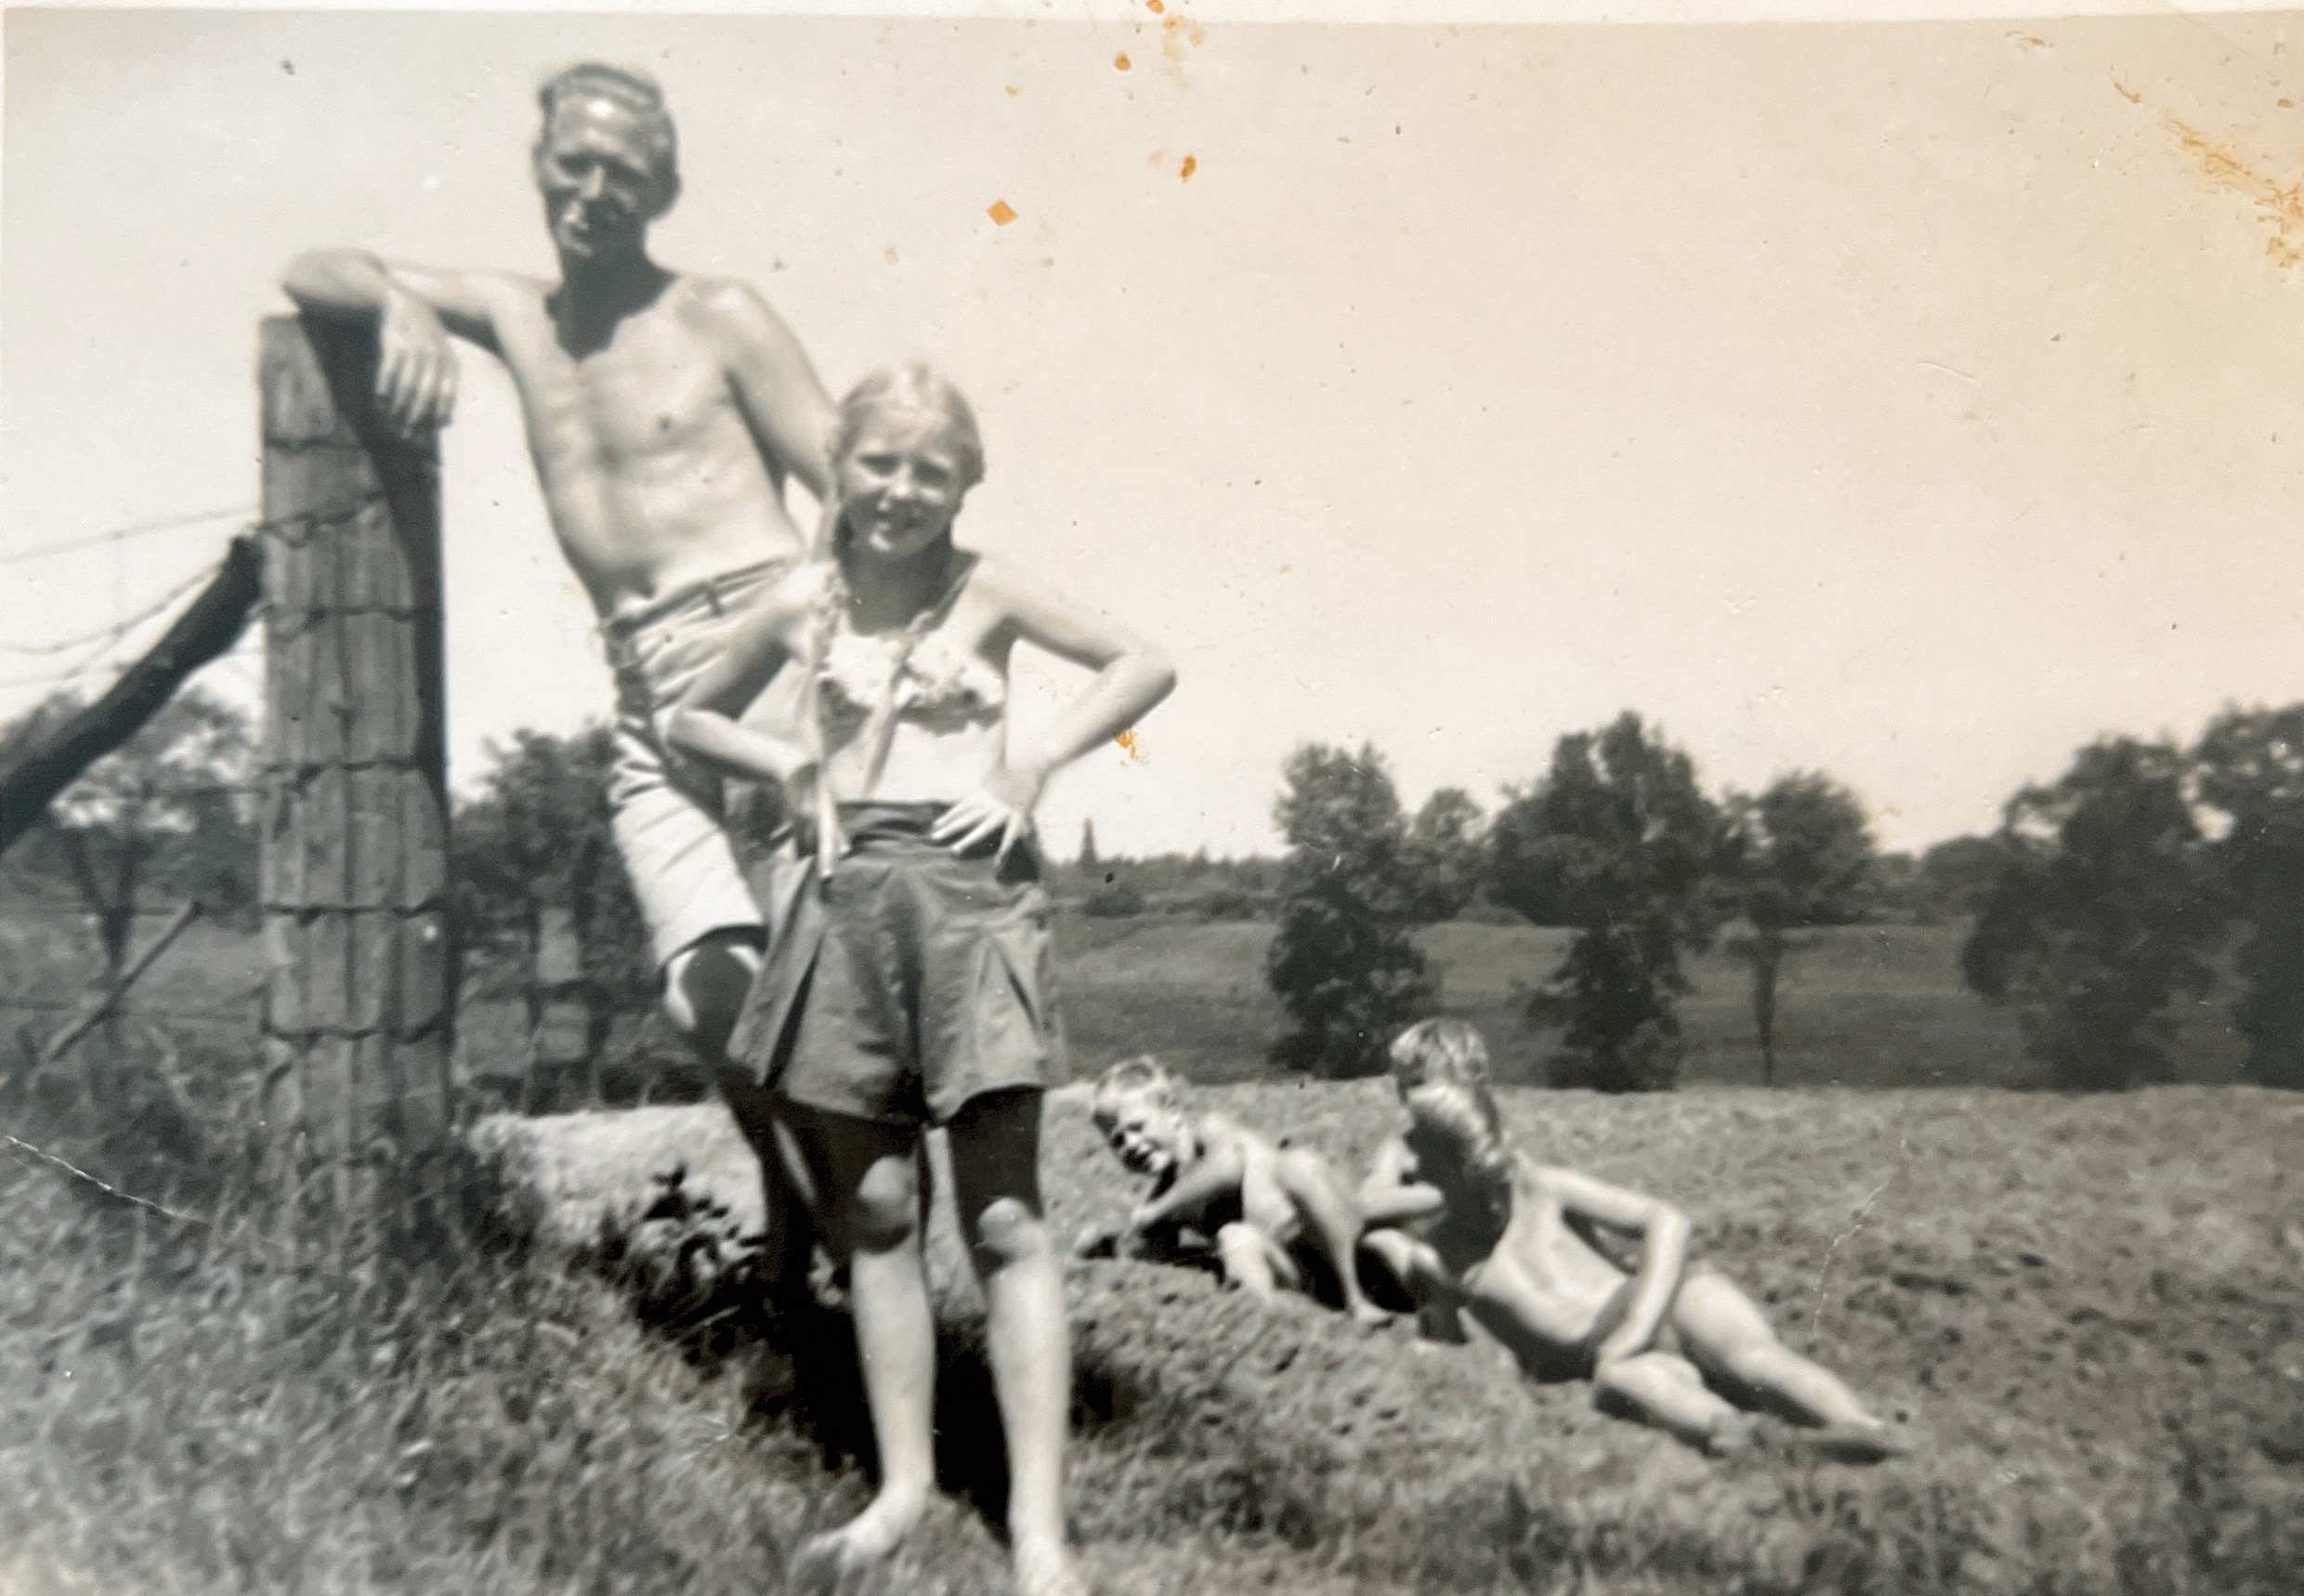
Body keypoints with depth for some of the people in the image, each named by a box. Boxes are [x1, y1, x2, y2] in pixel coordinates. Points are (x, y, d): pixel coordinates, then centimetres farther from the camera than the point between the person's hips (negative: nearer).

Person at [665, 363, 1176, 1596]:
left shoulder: (985, 590, 4)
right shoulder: (801, 605, 11)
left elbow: (1144, 664, 8)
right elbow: (691, 720, 25)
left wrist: (1037, 757, -2)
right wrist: (784, 761, 6)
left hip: (971, 892, -3)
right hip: (846, 901, 3)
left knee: (1004, 1216, -5)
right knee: (872, 1207, 7)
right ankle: (903, 1482, 20)